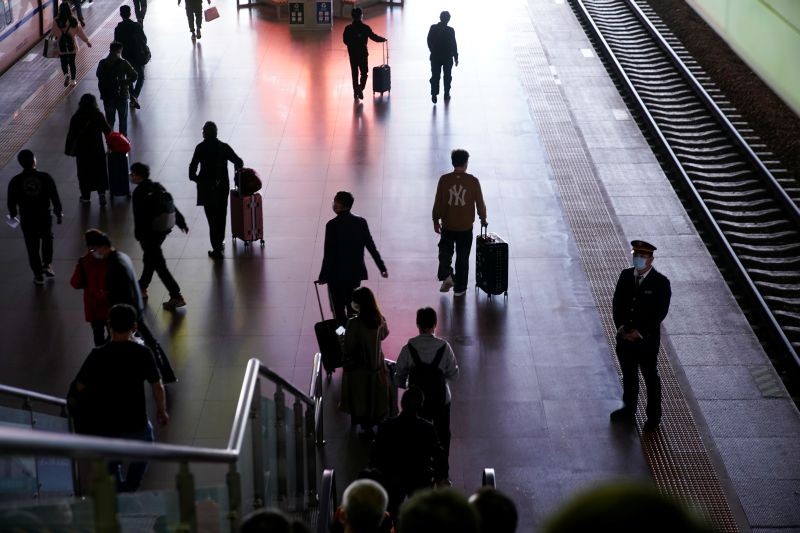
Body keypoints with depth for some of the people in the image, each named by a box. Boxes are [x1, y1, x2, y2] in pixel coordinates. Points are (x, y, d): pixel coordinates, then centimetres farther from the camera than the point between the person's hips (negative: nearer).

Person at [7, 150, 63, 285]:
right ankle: (47, 265, 20)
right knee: (47, 239, 28)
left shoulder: (15, 181, -12)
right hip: (45, 217, 0)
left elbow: (11, 201, -1)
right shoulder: (45, 177, -13)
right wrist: (58, 213, 7)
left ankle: (38, 275, 20)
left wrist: (13, 213, 18)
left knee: (32, 247, 13)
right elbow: (55, 197, -7)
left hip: (27, 220, 0)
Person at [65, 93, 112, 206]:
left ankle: (86, 197, 20)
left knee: (84, 173, 13)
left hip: (82, 151, -1)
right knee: (100, 171, 15)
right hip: (98, 149, 1)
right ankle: (101, 193, 7)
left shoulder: (76, 118, -13)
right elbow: (108, 131, -5)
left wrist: (69, 150, 3)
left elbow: (71, 135, -8)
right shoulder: (99, 116, -12)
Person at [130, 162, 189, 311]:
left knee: (159, 264, -4)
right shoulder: (158, 187, 6)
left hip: (149, 232, -9)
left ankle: (176, 297, -7)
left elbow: (139, 216, -18)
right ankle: (142, 288, 42)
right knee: (149, 258, 25)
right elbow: (172, 206, 12)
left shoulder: (139, 193, -18)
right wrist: (182, 223, 19)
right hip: (163, 230, 9)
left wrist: (139, 235, -11)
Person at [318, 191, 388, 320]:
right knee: (353, 308, 15)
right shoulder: (361, 222, -1)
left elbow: (328, 254, -15)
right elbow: (371, 247, 1)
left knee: (339, 310, 4)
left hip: (337, 275, -5)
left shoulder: (332, 225, -16)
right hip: (356, 273, 5)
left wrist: (323, 276, -8)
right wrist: (382, 267, 9)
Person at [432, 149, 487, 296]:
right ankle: (460, 288, 17)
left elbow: (438, 202, -4)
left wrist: (436, 220, 9)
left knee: (445, 251, 19)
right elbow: (480, 203, -3)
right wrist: (483, 219, 14)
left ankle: (446, 275, -4)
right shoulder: (473, 181, -10)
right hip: (466, 227, 0)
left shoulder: (444, 180, -9)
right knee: (463, 257, 11)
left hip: (448, 225, 0)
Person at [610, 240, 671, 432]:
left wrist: (640, 333, -19)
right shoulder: (626, 275, 1)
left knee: (651, 378, 9)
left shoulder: (660, 283, -14)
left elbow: (660, 313, -16)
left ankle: (653, 416, 23)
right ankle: (628, 410, 37)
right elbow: (617, 303, 3)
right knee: (628, 375, 20)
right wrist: (621, 327, -10)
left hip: (647, 339, -5)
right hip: (625, 337, 5)